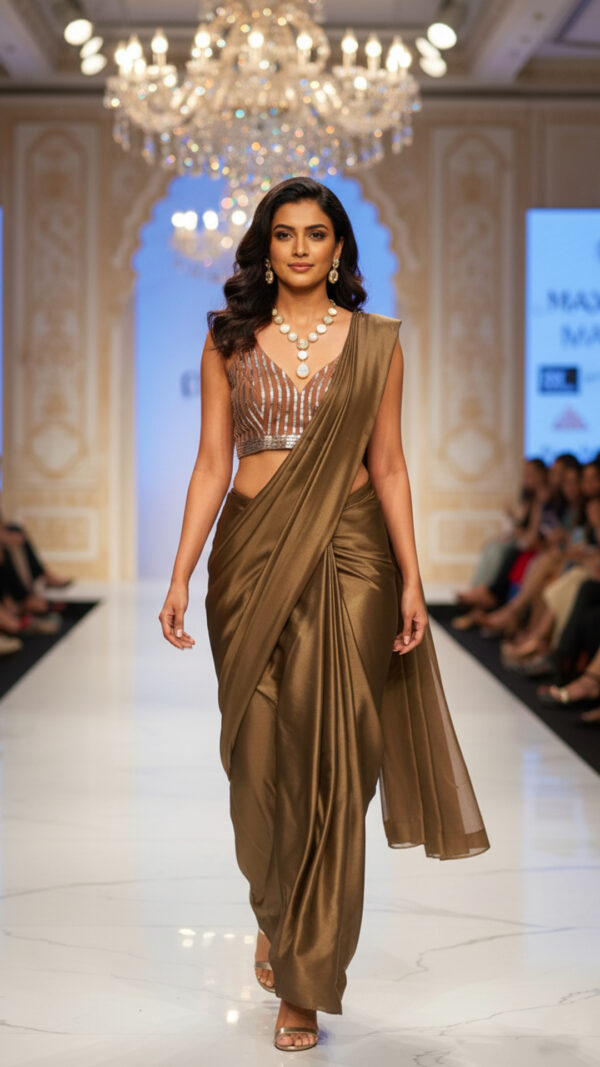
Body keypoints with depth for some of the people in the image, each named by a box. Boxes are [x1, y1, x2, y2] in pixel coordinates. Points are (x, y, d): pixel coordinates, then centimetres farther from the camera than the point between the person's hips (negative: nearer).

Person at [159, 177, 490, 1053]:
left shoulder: (376, 342, 5)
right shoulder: (229, 338, 7)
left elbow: (388, 467, 5)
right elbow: (211, 465, 5)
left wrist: (411, 579, -2)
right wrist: (180, 577, -2)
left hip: (348, 554, -1)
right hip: (251, 552, 1)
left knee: (331, 759, -4)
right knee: (259, 751, 5)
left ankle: (305, 981, 7)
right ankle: (274, 915, 34)